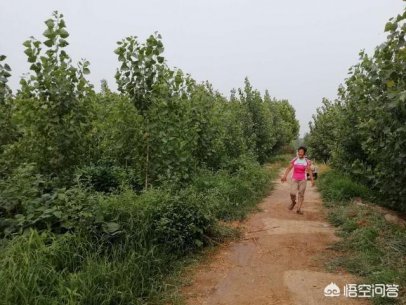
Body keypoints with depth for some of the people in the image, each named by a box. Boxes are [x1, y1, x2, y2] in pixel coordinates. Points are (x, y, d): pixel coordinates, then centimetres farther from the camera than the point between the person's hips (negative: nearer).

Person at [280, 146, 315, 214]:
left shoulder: (307, 161, -3)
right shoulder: (294, 160, -3)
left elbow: (309, 171, -3)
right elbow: (289, 168, -3)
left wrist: (312, 180, -11)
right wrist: (284, 176, -14)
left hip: (303, 180, 0)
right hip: (294, 179, 0)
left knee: (301, 194, -1)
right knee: (292, 193, -12)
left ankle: (299, 209, 5)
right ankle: (293, 202, 19)